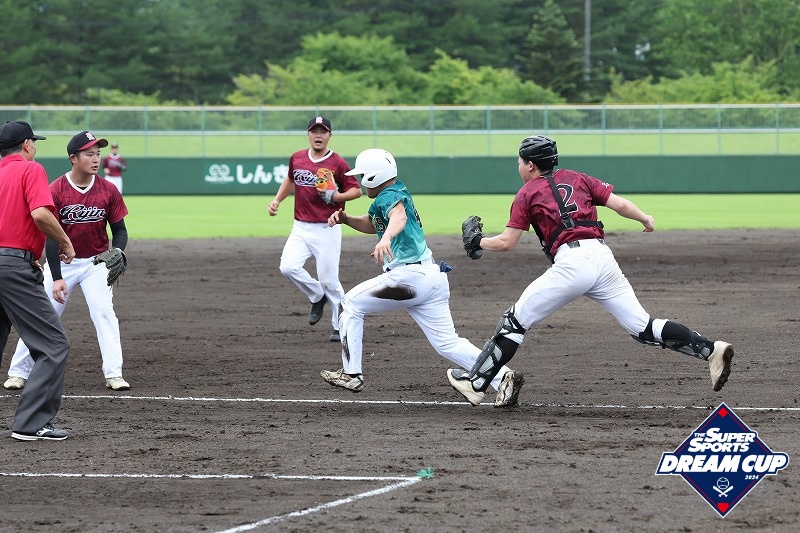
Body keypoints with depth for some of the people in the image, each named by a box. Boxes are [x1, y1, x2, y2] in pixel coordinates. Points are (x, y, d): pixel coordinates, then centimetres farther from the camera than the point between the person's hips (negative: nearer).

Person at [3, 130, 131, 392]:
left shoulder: (108, 191, -10)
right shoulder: (55, 191, -16)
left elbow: (119, 230, -2)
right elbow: (50, 236, -17)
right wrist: (56, 277, -23)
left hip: (96, 262, 1)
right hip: (62, 262, -1)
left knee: (104, 313, -15)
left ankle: (114, 374, -11)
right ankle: (18, 372, 9)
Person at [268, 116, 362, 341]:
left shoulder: (338, 163, -8)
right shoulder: (297, 158, 6)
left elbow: (356, 190, -4)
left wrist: (336, 196, -21)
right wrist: (277, 200, 15)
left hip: (327, 230, -4)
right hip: (301, 228, 4)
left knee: (329, 280, -3)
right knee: (288, 267, -16)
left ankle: (341, 326, 15)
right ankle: (318, 297, 12)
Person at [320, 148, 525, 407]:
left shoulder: (388, 196, -9)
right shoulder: (397, 193, 22)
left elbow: (399, 216, -33)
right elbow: (372, 224, 35)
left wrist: (385, 238, -53)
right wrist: (346, 219, 17)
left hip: (409, 276, -10)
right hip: (433, 277, 10)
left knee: (352, 304, 7)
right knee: (447, 343, 4)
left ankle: (351, 374, 5)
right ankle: (502, 376, -12)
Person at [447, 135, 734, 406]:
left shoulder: (527, 193, 11)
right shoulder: (578, 179, 22)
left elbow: (506, 243, 8)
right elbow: (620, 204, 13)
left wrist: (478, 242, 27)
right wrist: (645, 219, 32)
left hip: (571, 262, -5)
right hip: (604, 258, 5)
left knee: (516, 321, 7)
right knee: (642, 327, 5)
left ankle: (475, 383, 8)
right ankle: (710, 349, -10)